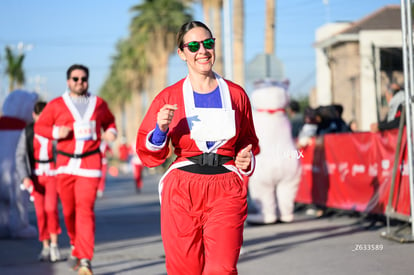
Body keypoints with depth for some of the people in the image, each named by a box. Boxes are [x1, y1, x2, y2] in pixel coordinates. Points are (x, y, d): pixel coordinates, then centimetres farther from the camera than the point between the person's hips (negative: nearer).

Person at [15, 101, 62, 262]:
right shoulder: (28, 132, -4)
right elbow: (20, 156, -5)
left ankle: (54, 245, -10)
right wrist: (24, 177, -17)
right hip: (36, 175, 2)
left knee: (51, 208, -19)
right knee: (40, 212, 0)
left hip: (53, 174, -1)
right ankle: (45, 247, 11)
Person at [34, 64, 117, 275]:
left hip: (90, 164, -1)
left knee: (85, 208, -15)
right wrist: (56, 132, -11)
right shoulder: (56, 105, 6)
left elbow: (109, 120, 27)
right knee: (69, 210, 7)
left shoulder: (98, 104, 10)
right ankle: (76, 245, 34)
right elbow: (39, 126, 8)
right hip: (65, 164, 1)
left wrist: (111, 131, 5)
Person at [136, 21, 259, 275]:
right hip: (182, 191, 0)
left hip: (226, 192, 0)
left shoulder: (236, 94, 9)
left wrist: (246, 160, 2)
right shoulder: (169, 97, 4)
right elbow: (149, 156, 6)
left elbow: (247, 141, 23)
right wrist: (161, 130, -13)